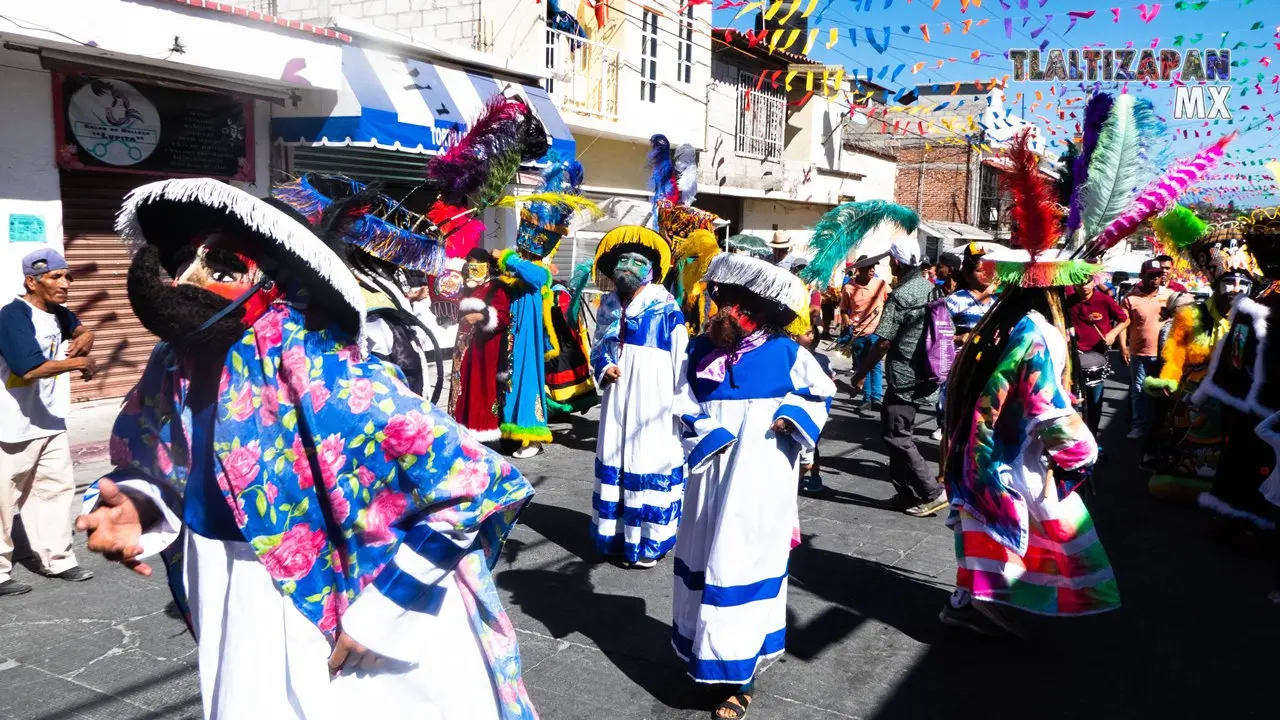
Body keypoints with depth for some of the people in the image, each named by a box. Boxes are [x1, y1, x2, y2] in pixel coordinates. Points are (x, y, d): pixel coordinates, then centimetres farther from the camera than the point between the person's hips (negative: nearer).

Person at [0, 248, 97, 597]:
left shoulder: (60, 314, 5)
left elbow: (82, 332, 27)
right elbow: (29, 368, -31)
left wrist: (83, 338, 2)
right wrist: (79, 363, -20)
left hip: (51, 423, 9)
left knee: (57, 487, 14)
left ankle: (57, 559, 25)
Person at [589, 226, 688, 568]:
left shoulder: (666, 307, -9)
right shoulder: (610, 304, 10)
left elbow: (681, 358, -10)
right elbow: (598, 346, 20)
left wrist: (684, 404, -12)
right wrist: (603, 368, -1)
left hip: (654, 398, -6)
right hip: (618, 394, 6)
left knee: (650, 462, -3)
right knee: (615, 460, 11)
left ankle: (649, 541, 7)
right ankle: (617, 535, 23)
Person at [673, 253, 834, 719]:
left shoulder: (786, 353, -10)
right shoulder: (700, 350, -1)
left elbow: (821, 394, 5)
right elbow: (686, 408, 8)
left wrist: (791, 417, -12)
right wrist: (704, 434, -8)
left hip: (760, 485, -4)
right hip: (712, 479, 4)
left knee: (746, 565, 3)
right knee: (703, 561, 14)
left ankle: (739, 671, 18)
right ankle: (705, 652, 35)